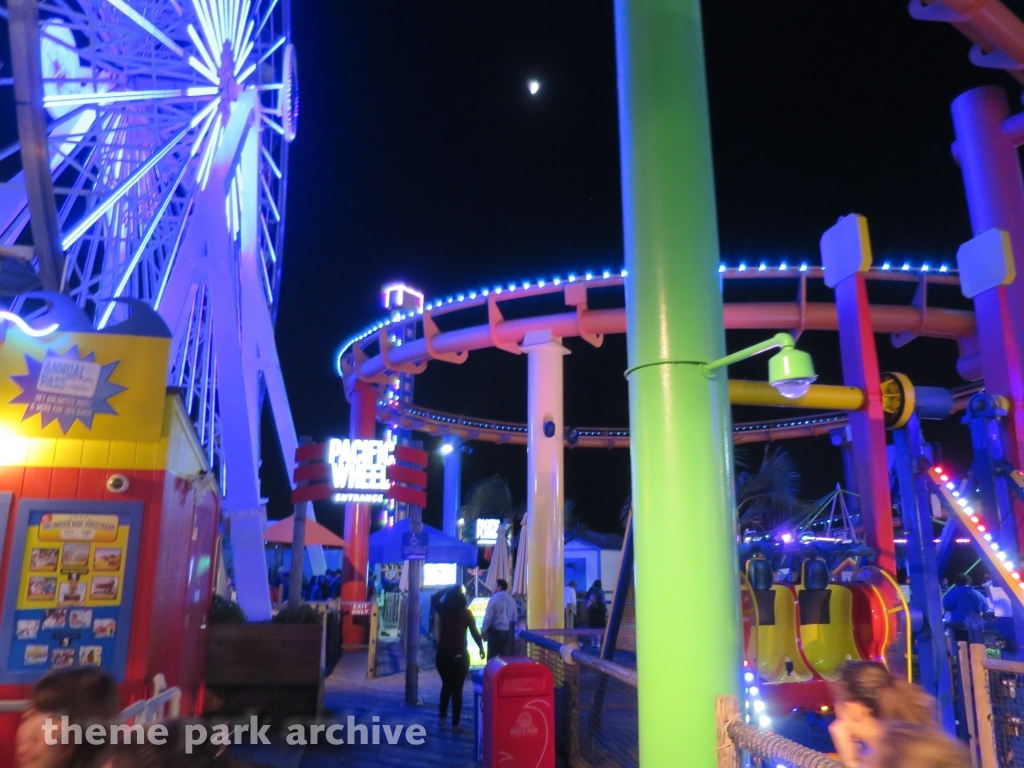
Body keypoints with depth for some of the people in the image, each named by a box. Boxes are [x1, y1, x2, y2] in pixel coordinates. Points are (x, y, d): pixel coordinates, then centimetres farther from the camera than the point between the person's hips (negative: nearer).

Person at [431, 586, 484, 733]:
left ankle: (442, 718, 25)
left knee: (446, 685, 23)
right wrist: (481, 648, 10)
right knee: (457, 689, 7)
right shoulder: (466, 614, -9)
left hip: (443, 654, 2)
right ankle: (455, 724, 9)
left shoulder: (443, 611, -5)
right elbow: (475, 633, -3)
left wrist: (448, 589, 7)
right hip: (459, 656, -2)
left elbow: (433, 598, 14)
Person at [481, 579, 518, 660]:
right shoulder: (512, 600, 8)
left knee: (492, 657, 2)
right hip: (508, 632, 5)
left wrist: (483, 631, -3)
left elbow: (488, 616, -11)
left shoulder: (494, 599, -9)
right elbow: (515, 617, 14)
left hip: (495, 631, -5)